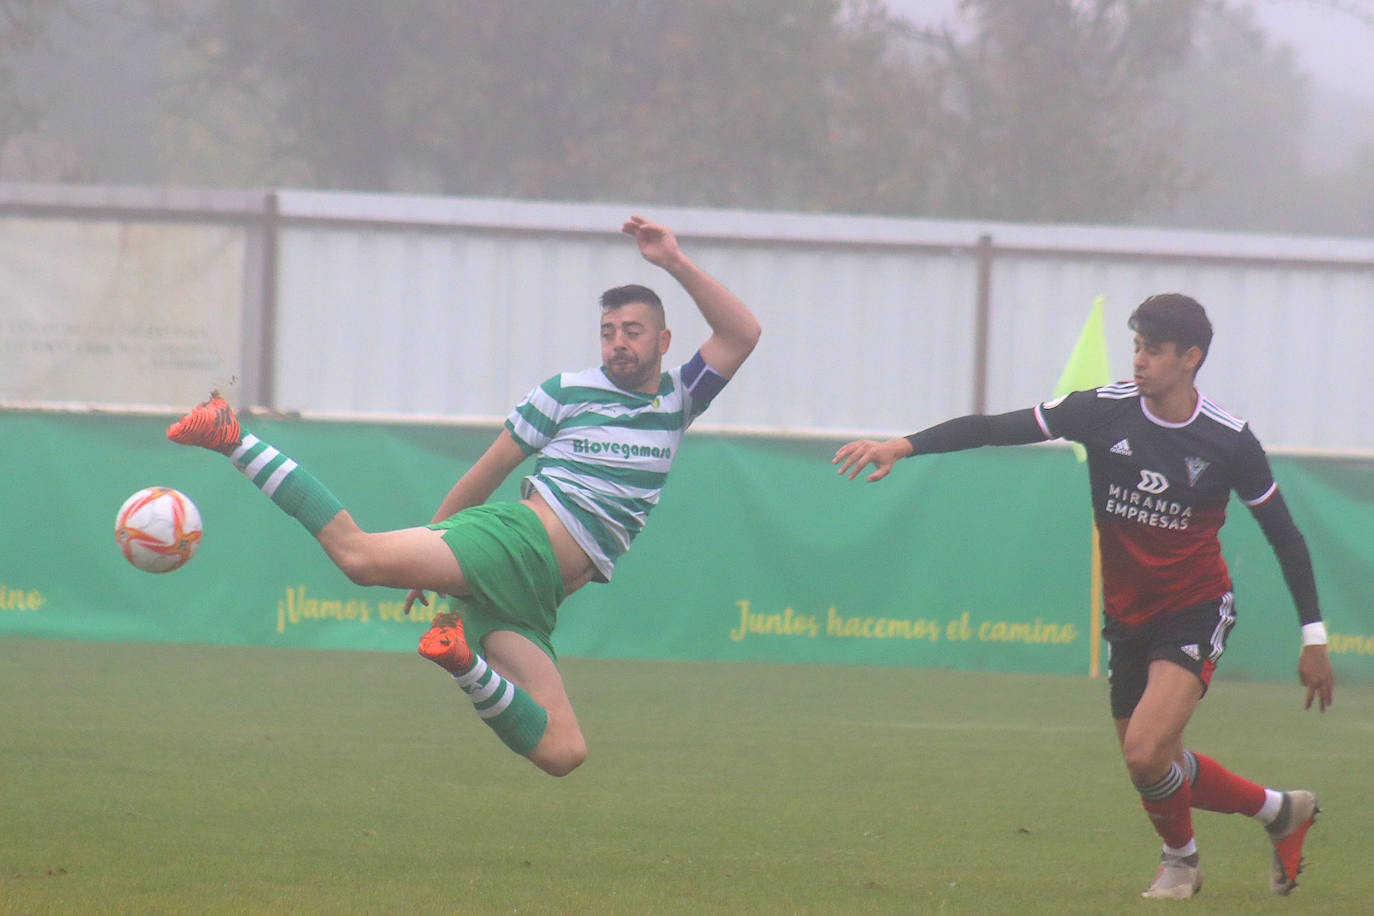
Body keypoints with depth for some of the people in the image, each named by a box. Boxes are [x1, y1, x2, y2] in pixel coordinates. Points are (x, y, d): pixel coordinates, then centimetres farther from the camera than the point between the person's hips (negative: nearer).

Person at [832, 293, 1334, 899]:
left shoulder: (1228, 441, -13)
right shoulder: (1106, 411, -9)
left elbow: (1284, 537, -2)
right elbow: (998, 429, -11)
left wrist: (1313, 637, -2)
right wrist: (903, 446, -23)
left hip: (1195, 611, -4)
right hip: (1126, 615, 4)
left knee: (1146, 751, -21)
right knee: (1158, 769, 10)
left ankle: (1179, 856, 11)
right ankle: (1282, 811, 36)